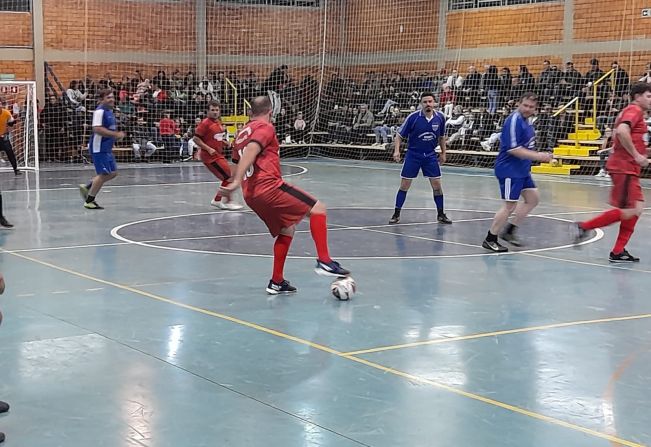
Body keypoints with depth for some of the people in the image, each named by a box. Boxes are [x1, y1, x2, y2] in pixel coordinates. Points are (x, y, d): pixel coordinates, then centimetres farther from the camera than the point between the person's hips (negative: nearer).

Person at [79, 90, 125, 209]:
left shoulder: (110, 111, 15)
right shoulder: (100, 111, -16)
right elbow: (97, 129, -27)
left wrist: (118, 135, 13)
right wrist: (116, 134, -25)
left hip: (107, 148, 10)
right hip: (99, 148, -10)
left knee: (113, 173, 11)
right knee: (103, 174, -5)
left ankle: (87, 187, 20)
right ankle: (89, 201, 6)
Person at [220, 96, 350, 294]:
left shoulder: (243, 132, 21)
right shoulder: (265, 127, -3)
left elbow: (240, 161, 33)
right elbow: (251, 150, -19)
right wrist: (237, 181, -30)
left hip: (250, 194, 9)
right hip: (269, 186, -9)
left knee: (287, 229, 22)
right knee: (318, 208, -3)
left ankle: (277, 282, 20)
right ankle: (324, 261, -15)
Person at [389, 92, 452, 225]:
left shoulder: (440, 118, -5)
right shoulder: (413, 117, -14)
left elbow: (442, 136, 12)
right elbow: (400, 135, -7)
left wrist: (443, 153, 13)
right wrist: (397, 150, -20)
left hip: (431, 155, 2)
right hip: (413, 154, -2)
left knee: (437, 185, 1)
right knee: (404, 185, -1)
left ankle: (441, 214, 15)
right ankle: (396, 214, 10)